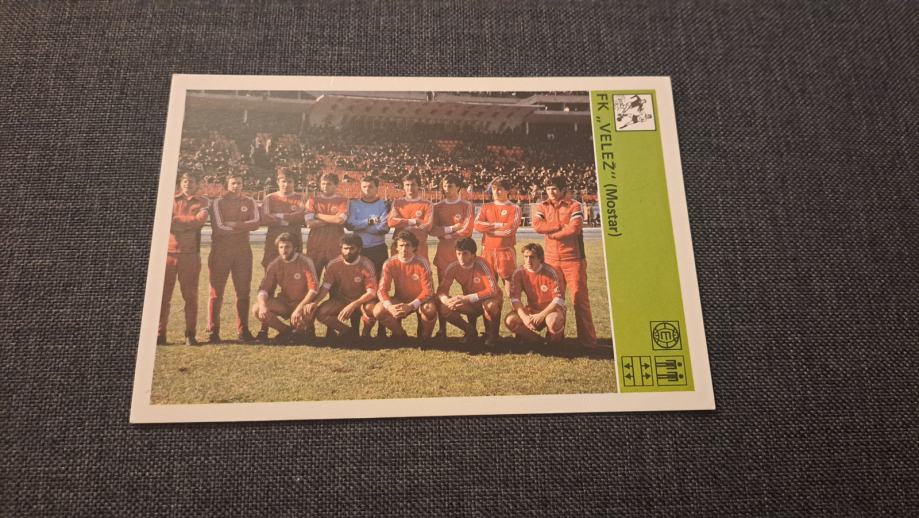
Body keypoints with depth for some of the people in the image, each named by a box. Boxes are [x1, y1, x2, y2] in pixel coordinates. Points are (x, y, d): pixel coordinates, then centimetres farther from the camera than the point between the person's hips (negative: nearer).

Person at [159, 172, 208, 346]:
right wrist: (189, 223, -11)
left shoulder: (202, 202, 12)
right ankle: (160, 333, 6)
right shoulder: (170, 200, 16)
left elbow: (201, 219, -8)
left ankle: (190, 334, 6)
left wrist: (175, 221, -6)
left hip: (190, 254, -1)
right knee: (163, 294, 0)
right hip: (167, 251, 1)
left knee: (190, 295, 1)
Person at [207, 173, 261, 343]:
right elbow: (218, 227, -11)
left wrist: (232, 224, -15)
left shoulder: (249, 202, 9)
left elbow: (255, 223, -6)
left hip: (243, 251, 3)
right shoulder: (218, 202, 1)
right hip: (220, 250, -3)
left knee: (243, 292, 5)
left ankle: (243, 330, 12)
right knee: (216, 292, -2)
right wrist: (243, 226, -8)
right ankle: (213, 331, 4)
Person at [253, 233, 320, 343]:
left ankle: (306, 330, -3)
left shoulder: (305, 262, -13)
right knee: (256, 310, -17)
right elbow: (263, 288, -3)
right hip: (284, 302, 4)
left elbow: (314, 289, -21)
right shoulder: (275, 264, -1)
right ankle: (286, 330, 2)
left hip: (303, 302, -4)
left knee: (310, 309, -39)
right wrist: (262, 305, -24)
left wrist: (299, 308, -31)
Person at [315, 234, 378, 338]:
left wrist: (353, 305, -35)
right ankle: (348, 331, 1)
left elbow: (371, 292, -22)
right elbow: (325, 287, -8)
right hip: (340, 300, 3)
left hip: (362, 300, -3)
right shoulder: (334, 264, -9)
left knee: (370, 309, -36)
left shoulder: (366, 265, -17)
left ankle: (366, 333, -3)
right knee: (321, 313, -23)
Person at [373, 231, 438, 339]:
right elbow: (382, 290, -15)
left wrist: (411, 306, -33)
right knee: (378, 311, -23)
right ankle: (400, 335, 5)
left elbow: (428, 290, -20)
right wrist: (390, 306, -35)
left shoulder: (422, 263, -19)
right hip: (400, 300, 2)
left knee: (430, 309, -36)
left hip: (420, 300, -2)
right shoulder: (390, 264, -13)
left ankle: (424, 337, -3)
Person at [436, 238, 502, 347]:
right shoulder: (453, 267, -14)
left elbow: (493, 290, -33)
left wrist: (467, 298, -41)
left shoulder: (481, 264, -26)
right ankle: (470, 331, 6)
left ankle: (491, 334, -7)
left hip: (488, 299, -4)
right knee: (444, 309, -20)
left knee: (490, 305, -39)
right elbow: (441, 290, -11)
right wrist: (446, 300, -36)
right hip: (470, 304, 4)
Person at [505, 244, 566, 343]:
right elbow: (514, 297, -11)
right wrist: (524, 317, -25)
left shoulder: (550, 272, -19)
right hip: (532, 310, 4)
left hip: (551, 309, -4)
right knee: (510, 321, -22)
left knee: (553, 322, -38)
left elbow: (559, 299, -21)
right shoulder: (519, 273, -9)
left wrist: (541, 315, -26)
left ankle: (556, 341, -1)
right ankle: (537, 340, 0)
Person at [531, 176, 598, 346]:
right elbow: (537, 225, -10)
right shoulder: (541, 207, 9)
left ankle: (588, 338, 2)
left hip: (573, 258, -3)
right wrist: (562, 226, -12)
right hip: (551, 259, 3)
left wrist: (551, 233, -6)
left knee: (580, 296, -4)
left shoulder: (574, 206, 0)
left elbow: (574, 228, -15)